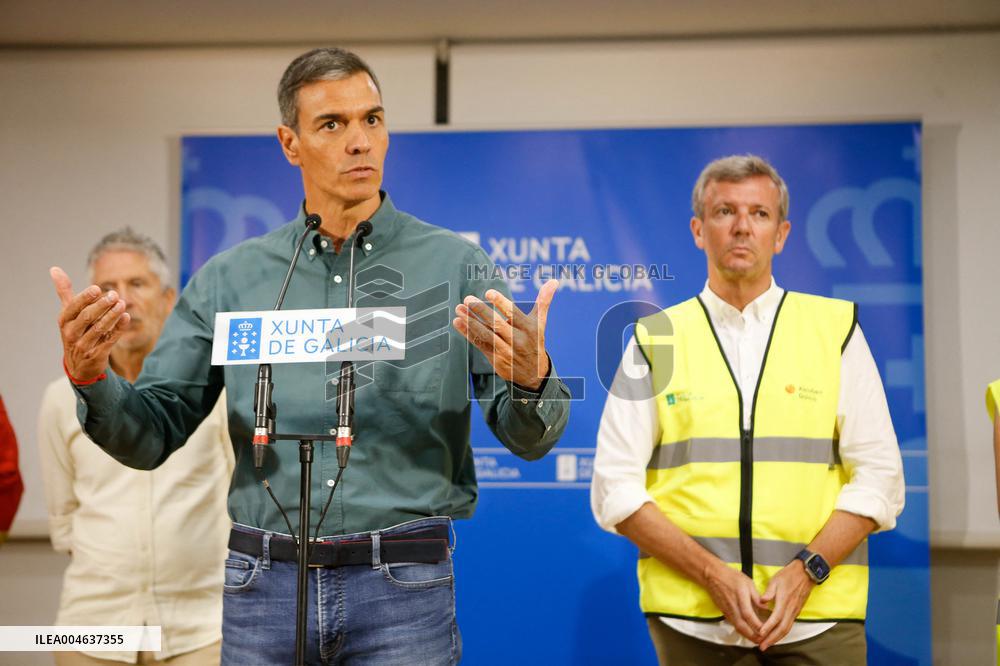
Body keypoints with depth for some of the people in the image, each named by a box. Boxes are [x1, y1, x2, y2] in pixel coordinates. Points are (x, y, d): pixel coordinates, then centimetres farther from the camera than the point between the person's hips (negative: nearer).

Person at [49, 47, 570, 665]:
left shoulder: (456, 265, 0)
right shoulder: (230, 278, 6)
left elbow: (527, 437, -5)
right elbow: (151, 435, 6)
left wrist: (531, 379, -27)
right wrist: (91, 376, -14)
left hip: (402, 589, -1)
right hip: (264, 587, 2)